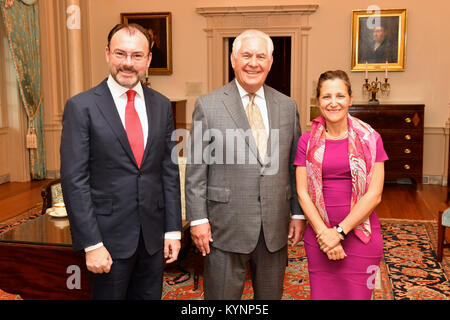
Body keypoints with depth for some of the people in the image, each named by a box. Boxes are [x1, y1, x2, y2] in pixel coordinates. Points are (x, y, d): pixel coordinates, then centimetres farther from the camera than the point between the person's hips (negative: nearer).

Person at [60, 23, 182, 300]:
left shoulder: (161, 105, 4)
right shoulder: (82, 106, -8)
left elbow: (169, 170, 6)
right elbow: (74, 180, -10)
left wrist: (173, 229, 4)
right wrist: (91, 244, -13)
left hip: (153, 234, 4)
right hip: (109, 235, -3)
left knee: (150, 296, 16)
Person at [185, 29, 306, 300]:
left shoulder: (287, 106, 6)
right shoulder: (208, 105, -4)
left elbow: (294, 166, 9)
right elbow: (196, 170, -4)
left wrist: (298, 214, 7)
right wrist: (198, 219, -8)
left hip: (275, 227, 4)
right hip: (226, 227, -3)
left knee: (271, 295, 17)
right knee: (223, 295, 9)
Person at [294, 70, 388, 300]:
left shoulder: (370, 139, -2)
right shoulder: (307, 141, 2)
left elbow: (374, 194, -7)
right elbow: (302, 193, -1)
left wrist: (340, 231, -13)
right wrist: (323, 233, -11)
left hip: (360, 233, -1)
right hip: (319, 234, 1)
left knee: (357, 294, 6)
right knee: (321, 294, 9)